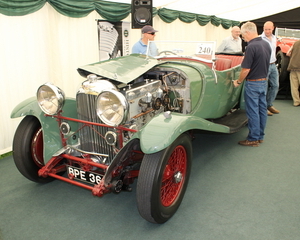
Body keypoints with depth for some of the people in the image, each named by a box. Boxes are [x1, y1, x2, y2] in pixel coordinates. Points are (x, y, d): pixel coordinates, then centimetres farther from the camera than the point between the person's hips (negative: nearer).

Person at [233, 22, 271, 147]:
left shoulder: (251, 47, -20)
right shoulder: (266, 44, 7)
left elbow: (246, 69, -20)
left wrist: (238, 81, -6)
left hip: (253, 83, -8)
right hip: (264, 81, 8)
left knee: (253, 111, 0)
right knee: (262, 109, 14)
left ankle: (253, 139, 9)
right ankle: (260, 136, 25)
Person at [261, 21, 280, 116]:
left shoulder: (274, 38, 13)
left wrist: (273, 61, 20)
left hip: (273, 65, 8)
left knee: (275, 86, 11)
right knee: (264, 88, -2)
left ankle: (269, 105, 25)